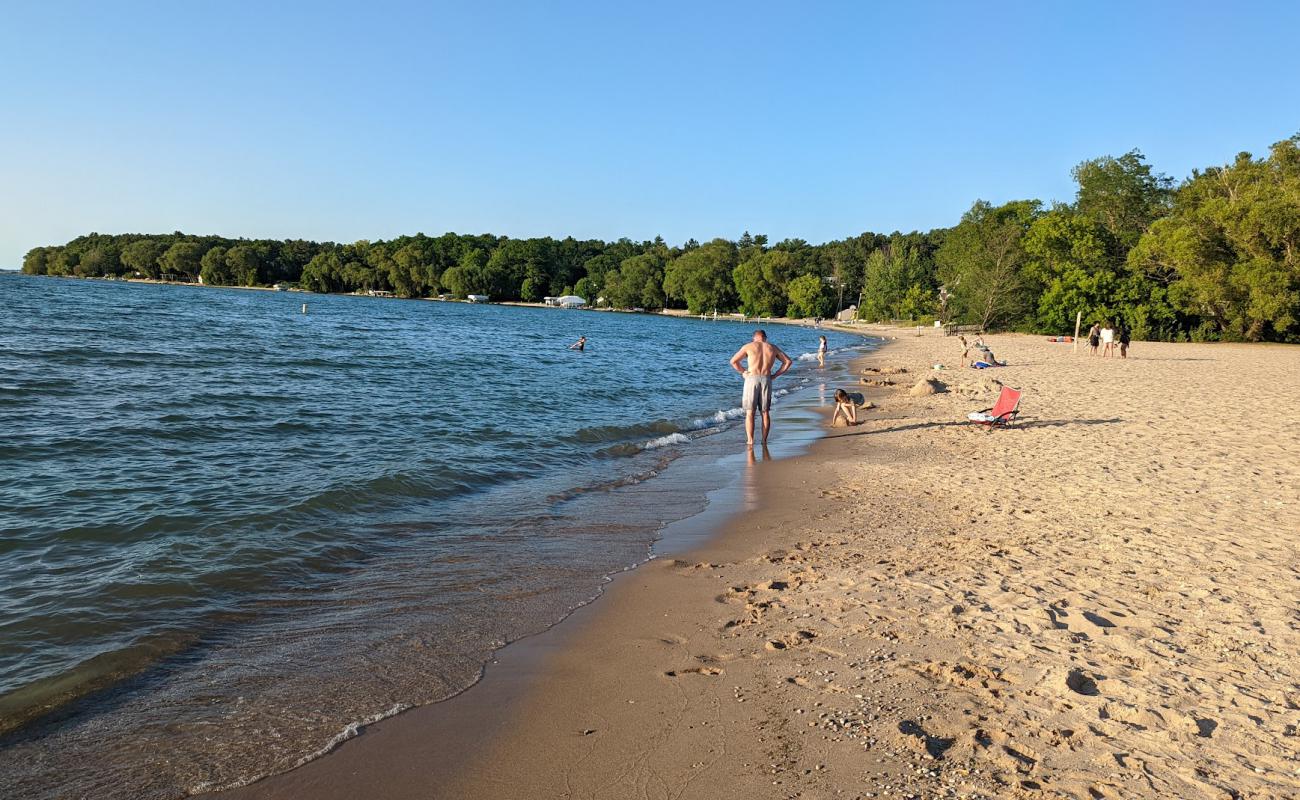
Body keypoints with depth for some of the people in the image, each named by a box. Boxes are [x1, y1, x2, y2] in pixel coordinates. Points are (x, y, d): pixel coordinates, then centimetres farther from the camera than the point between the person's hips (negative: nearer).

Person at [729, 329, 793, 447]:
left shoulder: (749, 346, 5)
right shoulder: (773, 348, 12)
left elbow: (733, 361, -2)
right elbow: (788, 361, 13)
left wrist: (743, 372, 8)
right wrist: (775, 375, 11)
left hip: (752, 379, -2)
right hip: (766, 380, 2)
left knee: (750, 413, 1)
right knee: (765, 413, 11)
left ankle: (750, 442, -6)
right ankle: (764, 442, 13)